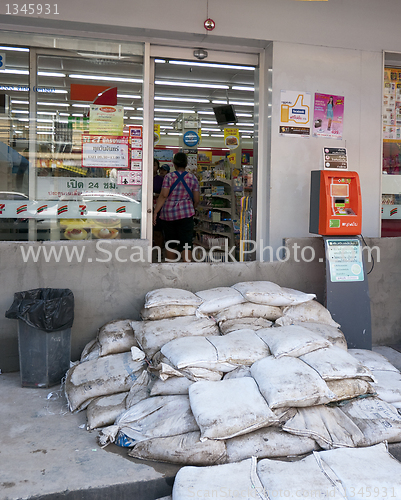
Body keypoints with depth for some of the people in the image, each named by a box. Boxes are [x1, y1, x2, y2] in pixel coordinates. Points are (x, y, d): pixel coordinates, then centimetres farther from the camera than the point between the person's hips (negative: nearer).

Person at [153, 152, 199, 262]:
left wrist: (155, 212, -5)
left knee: (170, 243, 12)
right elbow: (196, 200, 5)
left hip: (168, 213, 0)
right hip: (185, 213, 0)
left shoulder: (169, 177, -2)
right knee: (186, 243, -4)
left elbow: (163, 196, -9)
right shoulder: (193, 178, 4)